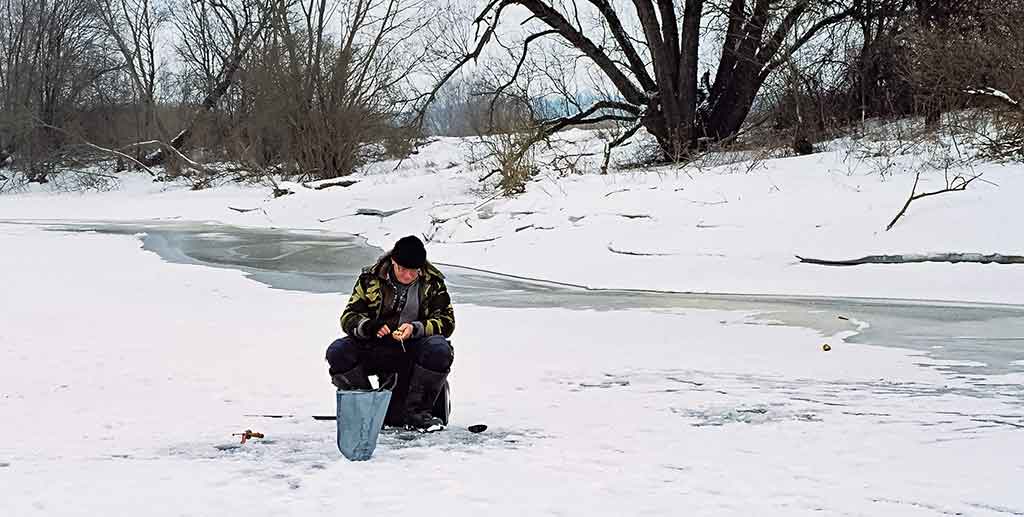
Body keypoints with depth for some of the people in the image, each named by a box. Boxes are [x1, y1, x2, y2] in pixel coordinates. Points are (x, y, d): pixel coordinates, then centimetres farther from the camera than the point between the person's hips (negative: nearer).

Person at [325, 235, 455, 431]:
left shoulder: (433, 282, -1)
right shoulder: (371, 278, 0)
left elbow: (446, 321, -5)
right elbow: (348, 317, -2)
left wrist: (415, 329, -24)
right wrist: (368, 327, -26)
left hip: (413, 351, -1)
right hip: (376, 349, 1)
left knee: (439, 350, -34)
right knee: (337, 352, -25)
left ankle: (416, 412, -18)